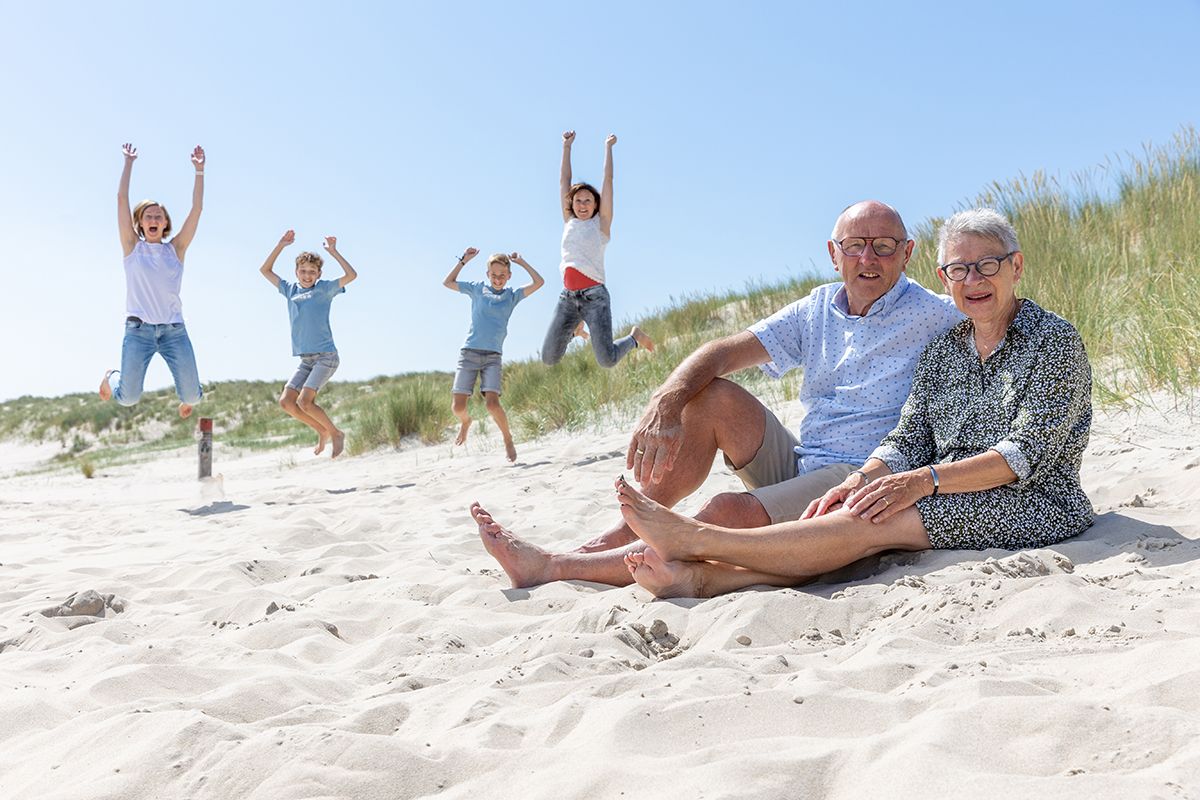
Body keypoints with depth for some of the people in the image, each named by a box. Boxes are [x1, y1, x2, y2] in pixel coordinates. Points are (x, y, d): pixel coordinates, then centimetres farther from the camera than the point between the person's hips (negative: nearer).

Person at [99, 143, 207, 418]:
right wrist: (129, 163, 1)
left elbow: (197, 208, 3)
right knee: (128, 398, -6)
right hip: (139, 329, -1)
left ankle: (187, 398, 33)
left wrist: (199, 170, -1)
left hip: (174, 330, 1)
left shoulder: (176, 249, 9)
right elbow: (121, 199, 2)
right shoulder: (132, 247, 7)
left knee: (191, 395, -7)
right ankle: (112, 377, 32)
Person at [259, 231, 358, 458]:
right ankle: (323, 432, 12)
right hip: (306, 360, 6)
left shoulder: (324, 289, 1)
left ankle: (336, 433, 0)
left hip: (326, 356, -6)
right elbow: (265, 270, 21)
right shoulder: (291, 290, 15)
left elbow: (351, 275, -12)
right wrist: (281, 245, 12)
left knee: (304, 401, -19)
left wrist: (333, 252, -11)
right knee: (286, 401, -4)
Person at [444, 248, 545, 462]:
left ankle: (508, 439, 2)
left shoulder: (512, 296, 10)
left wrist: (521, 262, 6)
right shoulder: (477, 288, 10)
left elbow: (538, 283, 1)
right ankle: (466, 422, 29)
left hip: (493, 356, -1)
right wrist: (464, 260, 13)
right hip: (469, 352, 1)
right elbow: (448, 283, 19)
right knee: (458, 406, -7)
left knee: (492, 403, -20)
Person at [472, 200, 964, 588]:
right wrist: (665, 403, -21)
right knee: (711, 397, -11)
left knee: (729, 514, -30)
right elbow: (726, 351, -2)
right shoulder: (816, 312, 9)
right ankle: (615, 542, -13)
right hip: (797, 466, 6)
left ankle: (554, 569, -22)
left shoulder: (931, 316, -4)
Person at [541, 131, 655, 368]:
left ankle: (634, 337, 17)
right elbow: (564, 180, 18)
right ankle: (574, 327, 30)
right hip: (567, 297, 4)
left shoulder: (601, 223, 6)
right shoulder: (569, 223, 16)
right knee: (549, 359, -1)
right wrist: (567, 147, 19)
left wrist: (608, 147, 10)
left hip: (594, 295, -4)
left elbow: (608, 179, 6)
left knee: (607, 360, -16)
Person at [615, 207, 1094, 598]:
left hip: (1037, 505, -5)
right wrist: (859, 480, -16)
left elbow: (1027, 454, -15)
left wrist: (925, 480, -26)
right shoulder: (942, 351, 15)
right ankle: (702, 578, -43)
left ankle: (692, 539, -31)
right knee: (865, 511, -26)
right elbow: (908, 443, 5)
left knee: (874, 521, -28)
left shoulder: (1054, 340, -4)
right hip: (949, 505, 5)